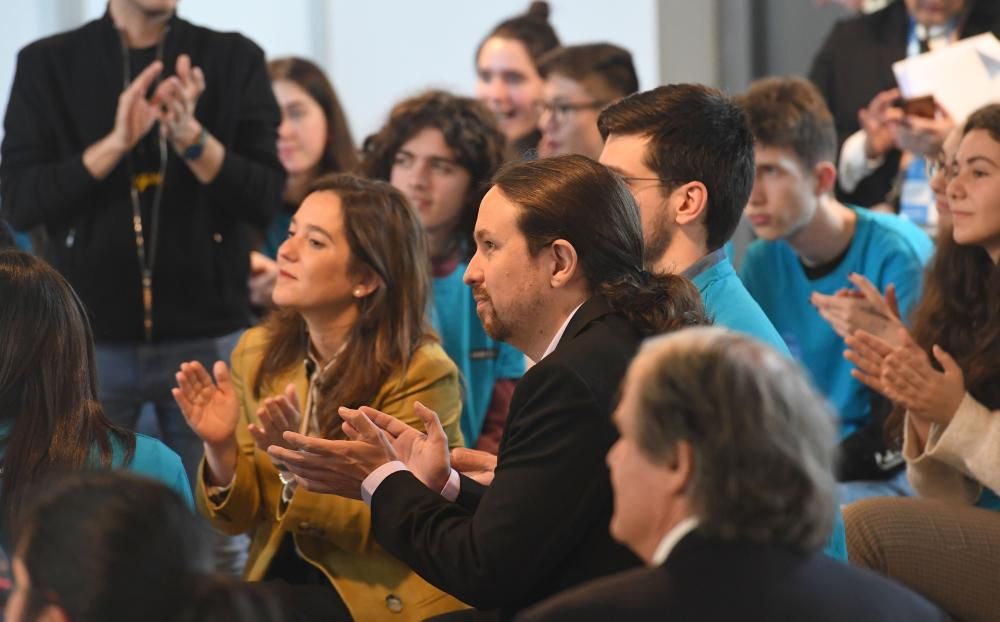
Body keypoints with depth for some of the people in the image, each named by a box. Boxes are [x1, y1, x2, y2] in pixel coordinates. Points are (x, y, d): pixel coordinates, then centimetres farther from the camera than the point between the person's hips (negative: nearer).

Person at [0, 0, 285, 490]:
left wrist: (191, 137, -20)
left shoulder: (235, 59, 3)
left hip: (206, 336, 0)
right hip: (88, 338, 0)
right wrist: (116, 142, -18)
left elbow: (265, 200, -3)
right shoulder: (48, 64, 3)